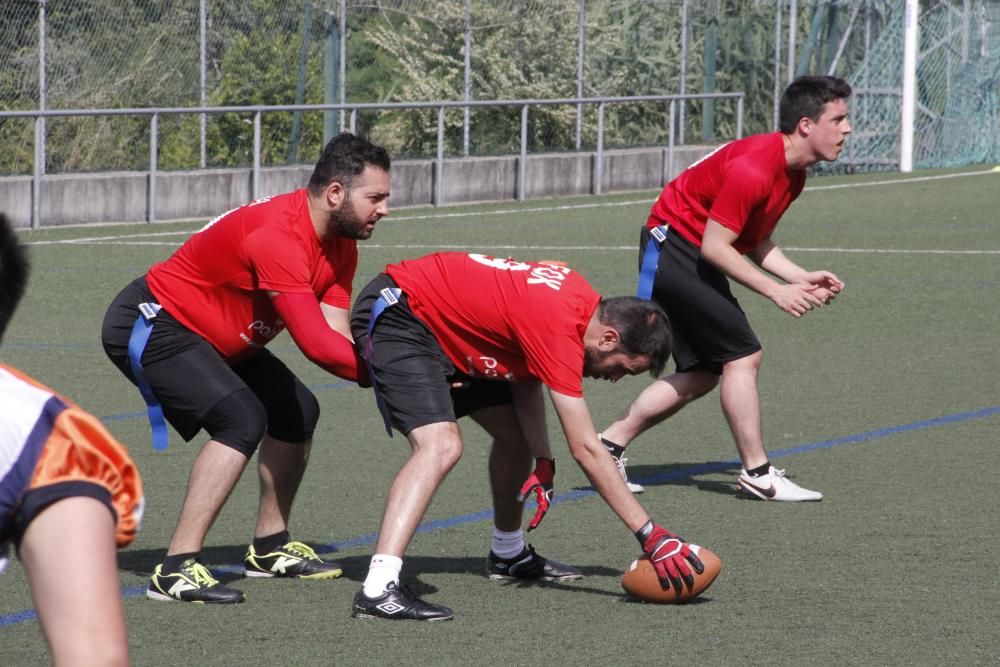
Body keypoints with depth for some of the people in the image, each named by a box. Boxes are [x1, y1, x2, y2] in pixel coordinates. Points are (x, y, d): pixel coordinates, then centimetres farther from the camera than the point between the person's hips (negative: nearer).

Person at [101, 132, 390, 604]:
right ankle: (177, 570, -26)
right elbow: (317, 345, -35)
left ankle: (270, 548, 25)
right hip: (150, 327, -10)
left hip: (216, 335, 10)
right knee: (242, 420, -25)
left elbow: (335, 335, -6)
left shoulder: (339, 245, 0)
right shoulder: (278, 236, -32)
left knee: (296, 411, 9)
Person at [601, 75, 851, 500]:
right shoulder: (753, 169, -27)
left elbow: (756, 242, 10)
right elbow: (715, 247, -24)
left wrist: (801, 279, -3)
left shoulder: (792, 172, 4)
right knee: (743, 354, -13)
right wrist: (776, 291, -22)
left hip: (693, 256, 10)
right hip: (672, 246, -10)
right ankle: (756, 474, -8)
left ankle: (609, 445, 15)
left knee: (702, 374, 9)